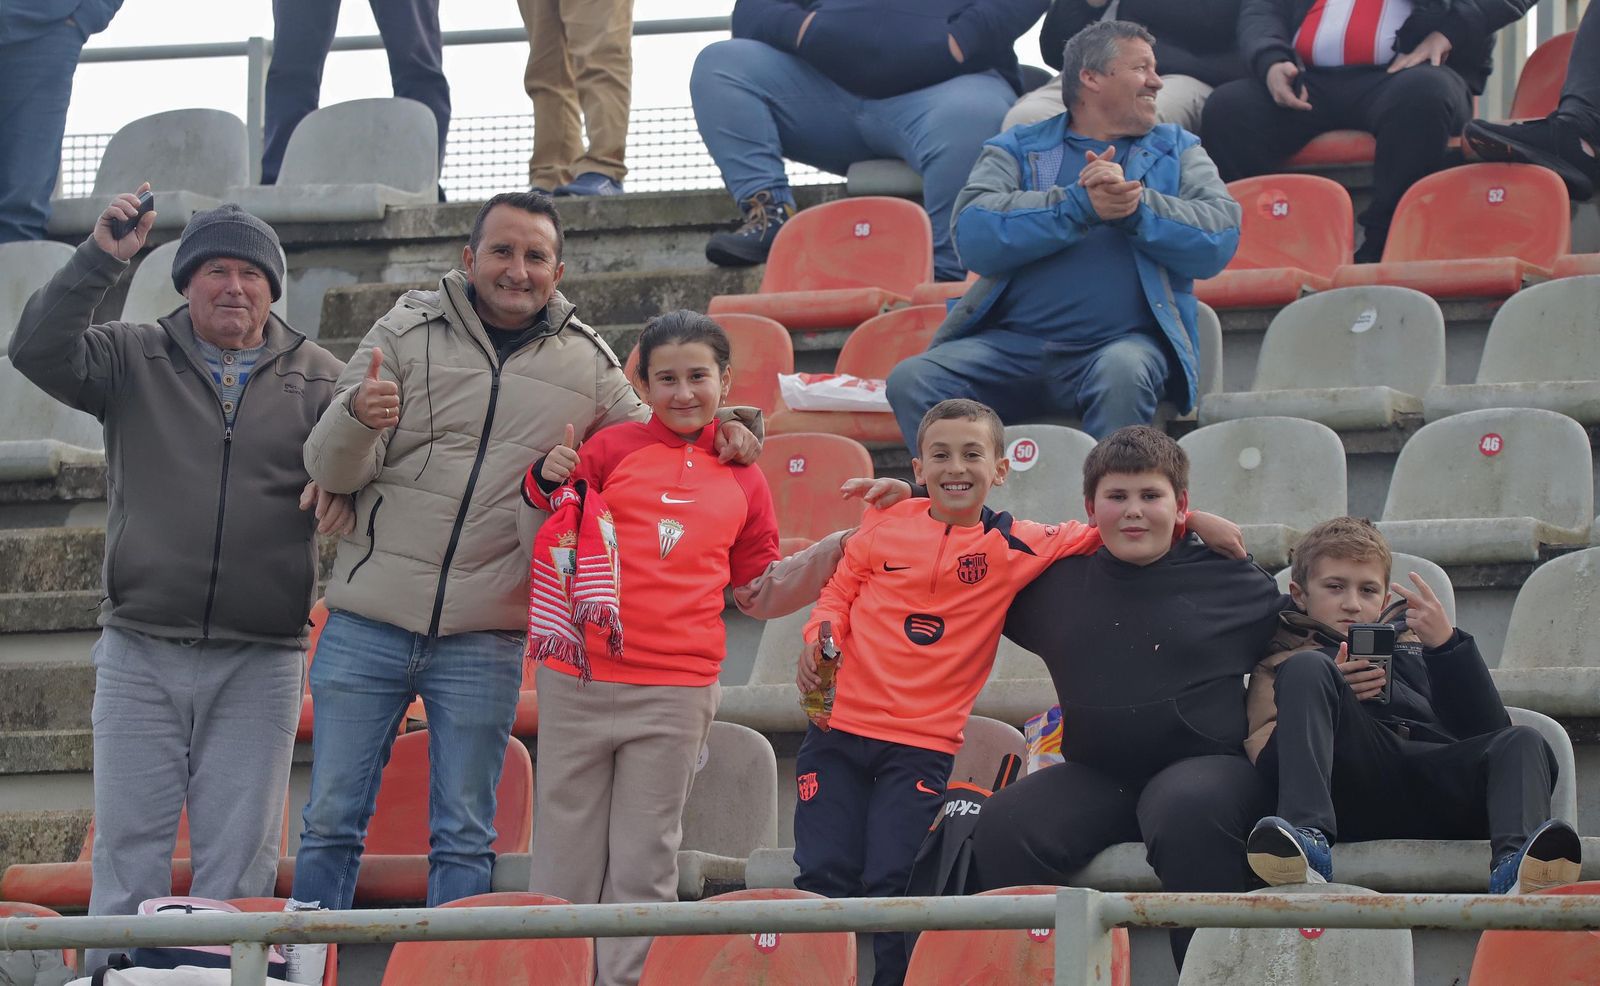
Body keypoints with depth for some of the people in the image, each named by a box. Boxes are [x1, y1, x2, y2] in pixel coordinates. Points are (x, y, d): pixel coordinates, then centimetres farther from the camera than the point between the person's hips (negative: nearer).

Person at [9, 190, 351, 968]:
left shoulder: (315, 378, 10)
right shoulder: (133, 361, 7)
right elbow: (39, 350, -6)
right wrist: (99, 260, -16)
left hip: (261, 663, 0)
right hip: (141, 654, 0)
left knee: (240, 858, 0)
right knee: (128, 845, -2)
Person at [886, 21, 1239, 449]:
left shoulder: (1176, 149, 21)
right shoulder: (1017, 148, 17)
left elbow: (1221, 237, 3)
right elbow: (973, 235, -3)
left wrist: (1136, 205, -10)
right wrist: (1080, 205, -11)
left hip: (1125, 339, -1)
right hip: (1013, 344, 1)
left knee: (1123, 372, -36)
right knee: (912, 381, -24)